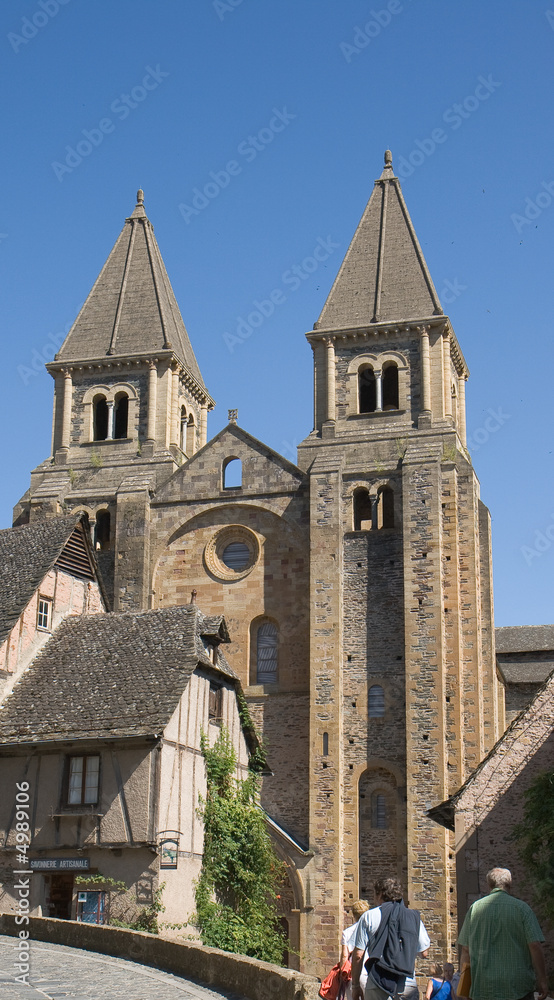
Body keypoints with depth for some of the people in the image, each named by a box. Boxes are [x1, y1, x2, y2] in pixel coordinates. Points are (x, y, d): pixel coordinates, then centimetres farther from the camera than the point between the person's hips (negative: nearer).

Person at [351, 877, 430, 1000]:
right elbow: (424, 952, 10)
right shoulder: (413, 916, 6)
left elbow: (358, 955, -1)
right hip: (408, 984, 2)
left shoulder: (368, 916, 1)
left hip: (377, 987, -1)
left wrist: (355, 986, 9)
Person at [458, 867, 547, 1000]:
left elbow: (465, 949, 5)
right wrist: (542, 980, -1)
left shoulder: (474, 908, 5)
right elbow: (535, 946, -8)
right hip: (518, 988, -2)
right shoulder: (522, 908, -2)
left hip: (482, 988, 2)